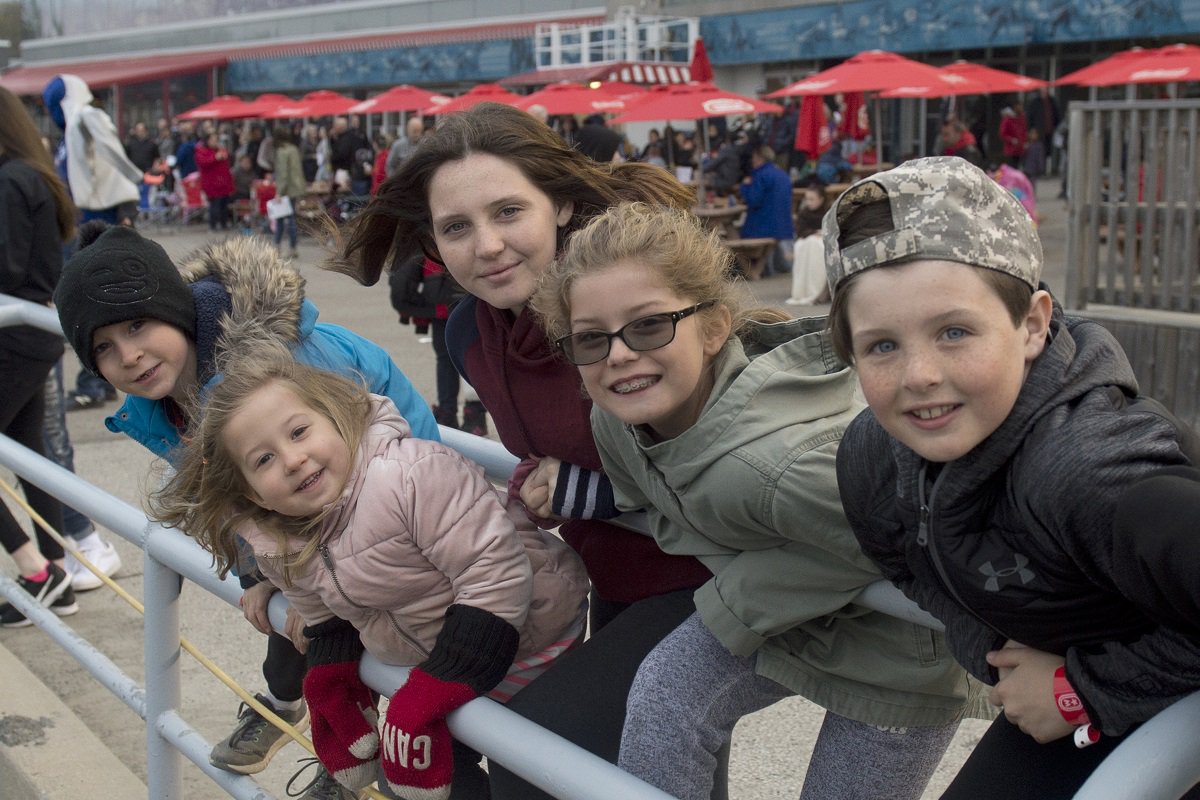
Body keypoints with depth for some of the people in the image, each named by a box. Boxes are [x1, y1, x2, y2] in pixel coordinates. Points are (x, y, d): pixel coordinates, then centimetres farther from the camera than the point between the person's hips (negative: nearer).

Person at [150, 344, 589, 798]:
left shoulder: (412, 475, -36)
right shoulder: (278, 546, -9)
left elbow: (497, 577, -37)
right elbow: (325, 617, 10)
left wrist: (428, 694, -35)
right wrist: (329, 685, -7)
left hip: (527, 638, -6)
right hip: (431, 662, 7)